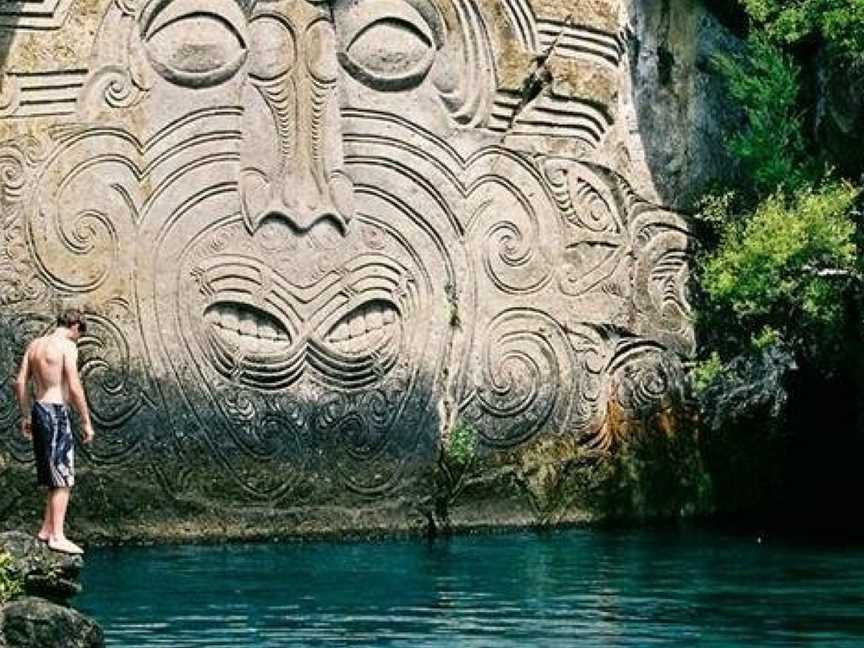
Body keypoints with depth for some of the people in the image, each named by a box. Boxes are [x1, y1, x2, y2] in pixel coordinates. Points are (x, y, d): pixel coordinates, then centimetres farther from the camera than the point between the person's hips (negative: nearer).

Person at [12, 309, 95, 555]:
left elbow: (20, 382, 13)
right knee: (63, 479, -4)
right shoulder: (67, 346, -11)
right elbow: (74, 388, -16)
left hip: (39, 409, 8)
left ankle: (47, 529, 22)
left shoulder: (34, 345, 12)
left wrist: (25, 416, 20)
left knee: (55, 476, 18)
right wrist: (86, 422, -10)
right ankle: (57, 536, -7)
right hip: (56, 412, -8)